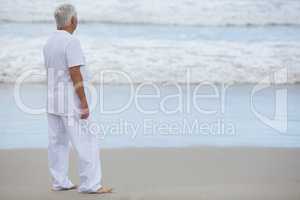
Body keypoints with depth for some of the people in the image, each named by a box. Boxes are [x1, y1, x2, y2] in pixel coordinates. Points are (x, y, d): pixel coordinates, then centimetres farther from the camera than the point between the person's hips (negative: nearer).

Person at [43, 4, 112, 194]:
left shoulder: (50, 42, 8)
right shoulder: (71, 41, -19)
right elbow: (75, 75, -22)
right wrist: (85, 105, -19)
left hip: (53, 100, 9)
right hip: (70, 102, -9)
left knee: (58, 142, 11)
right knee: (87, 142, -4)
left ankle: (60, 182, 14)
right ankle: (90, 184, -3)